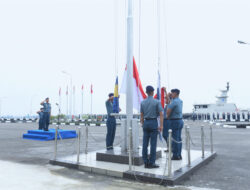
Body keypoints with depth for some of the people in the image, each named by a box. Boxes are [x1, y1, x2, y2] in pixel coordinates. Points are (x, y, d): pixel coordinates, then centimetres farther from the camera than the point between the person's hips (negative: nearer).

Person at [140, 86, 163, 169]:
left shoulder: (143, 102, 6)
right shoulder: (157, 102, -5)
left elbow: (141, 115, 9)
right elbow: (161, 114, -10)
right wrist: (161, 125, -8)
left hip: (146, 122, 4)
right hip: (153, 122, -4)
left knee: (145, 143, 7)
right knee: (153, 144, 0)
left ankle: (146, 162, 13)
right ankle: (151, 163, 3)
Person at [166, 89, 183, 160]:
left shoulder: (174, 101, -16)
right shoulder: (180, 101, 12)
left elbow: (168, 111, -18)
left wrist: (168, 116, 4)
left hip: (174, 121, -9)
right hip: (180, 120, 9)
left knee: (175, 139, -4)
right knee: (179, 139, 11)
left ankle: (175, 155, 0)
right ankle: (179, 155, 16)